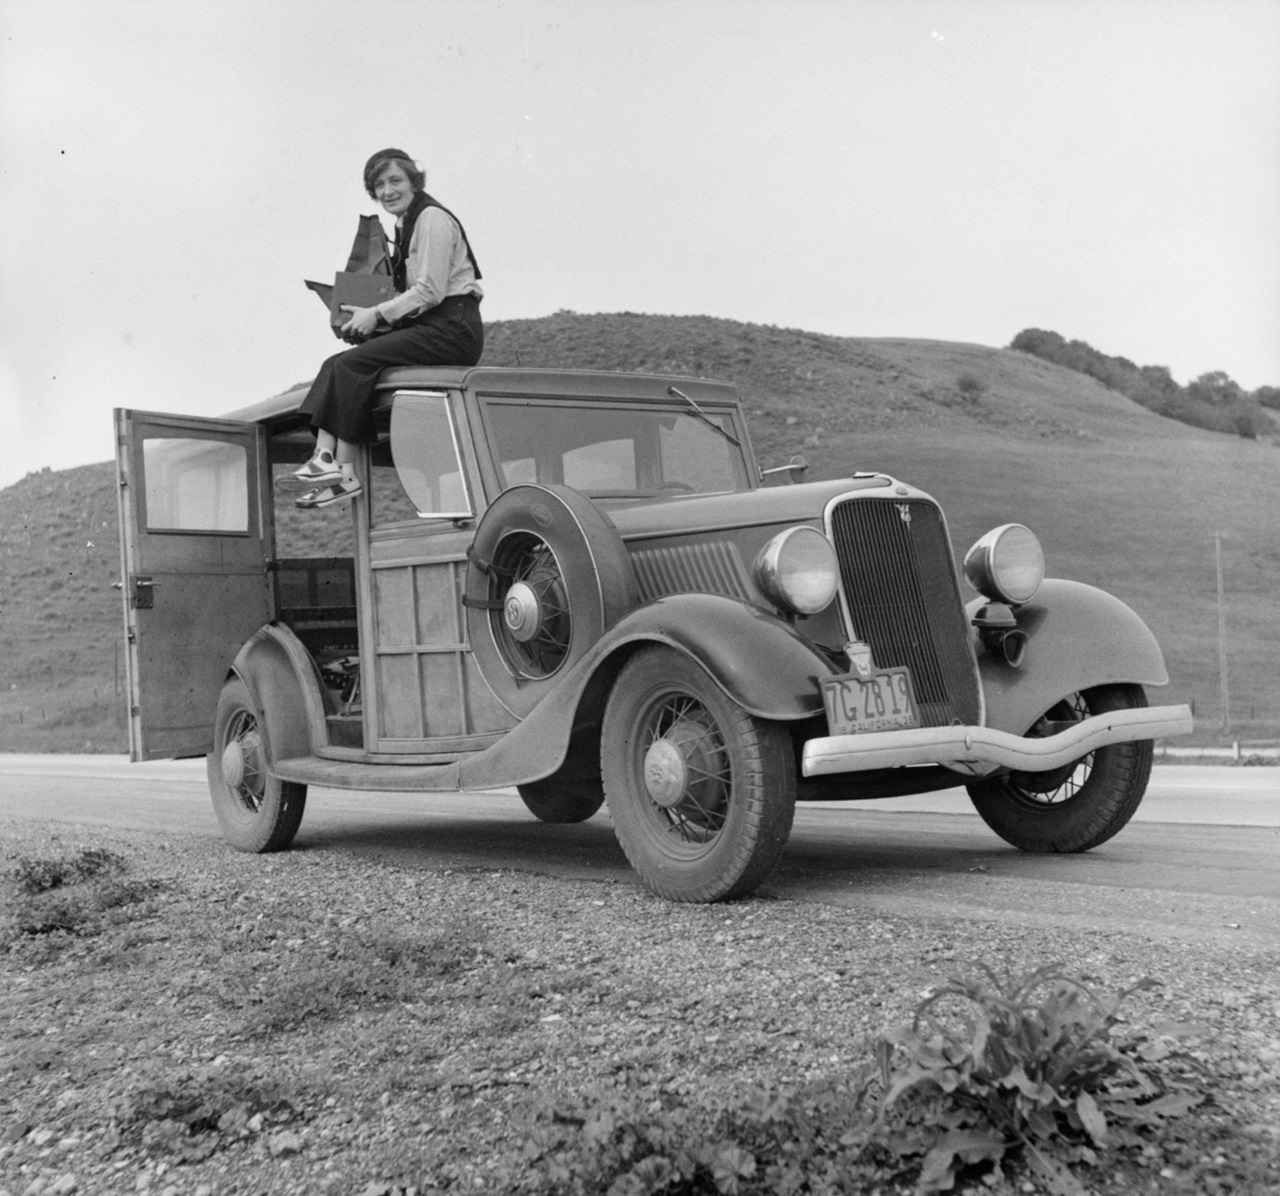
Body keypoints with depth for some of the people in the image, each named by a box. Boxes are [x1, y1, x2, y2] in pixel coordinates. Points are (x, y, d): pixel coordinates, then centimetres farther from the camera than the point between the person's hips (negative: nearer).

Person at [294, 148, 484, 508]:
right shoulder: (405, 223, 20)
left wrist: (378, 314, -14)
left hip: (452, 329, -9)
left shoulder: (432, 218, -8)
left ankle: (345, 473, -18)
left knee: (354, 364, -21)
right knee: (334, 364, -5)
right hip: (425, 326, 9)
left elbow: (430, 291, -15)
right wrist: (369, 315, 6)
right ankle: (324, 455, -17)